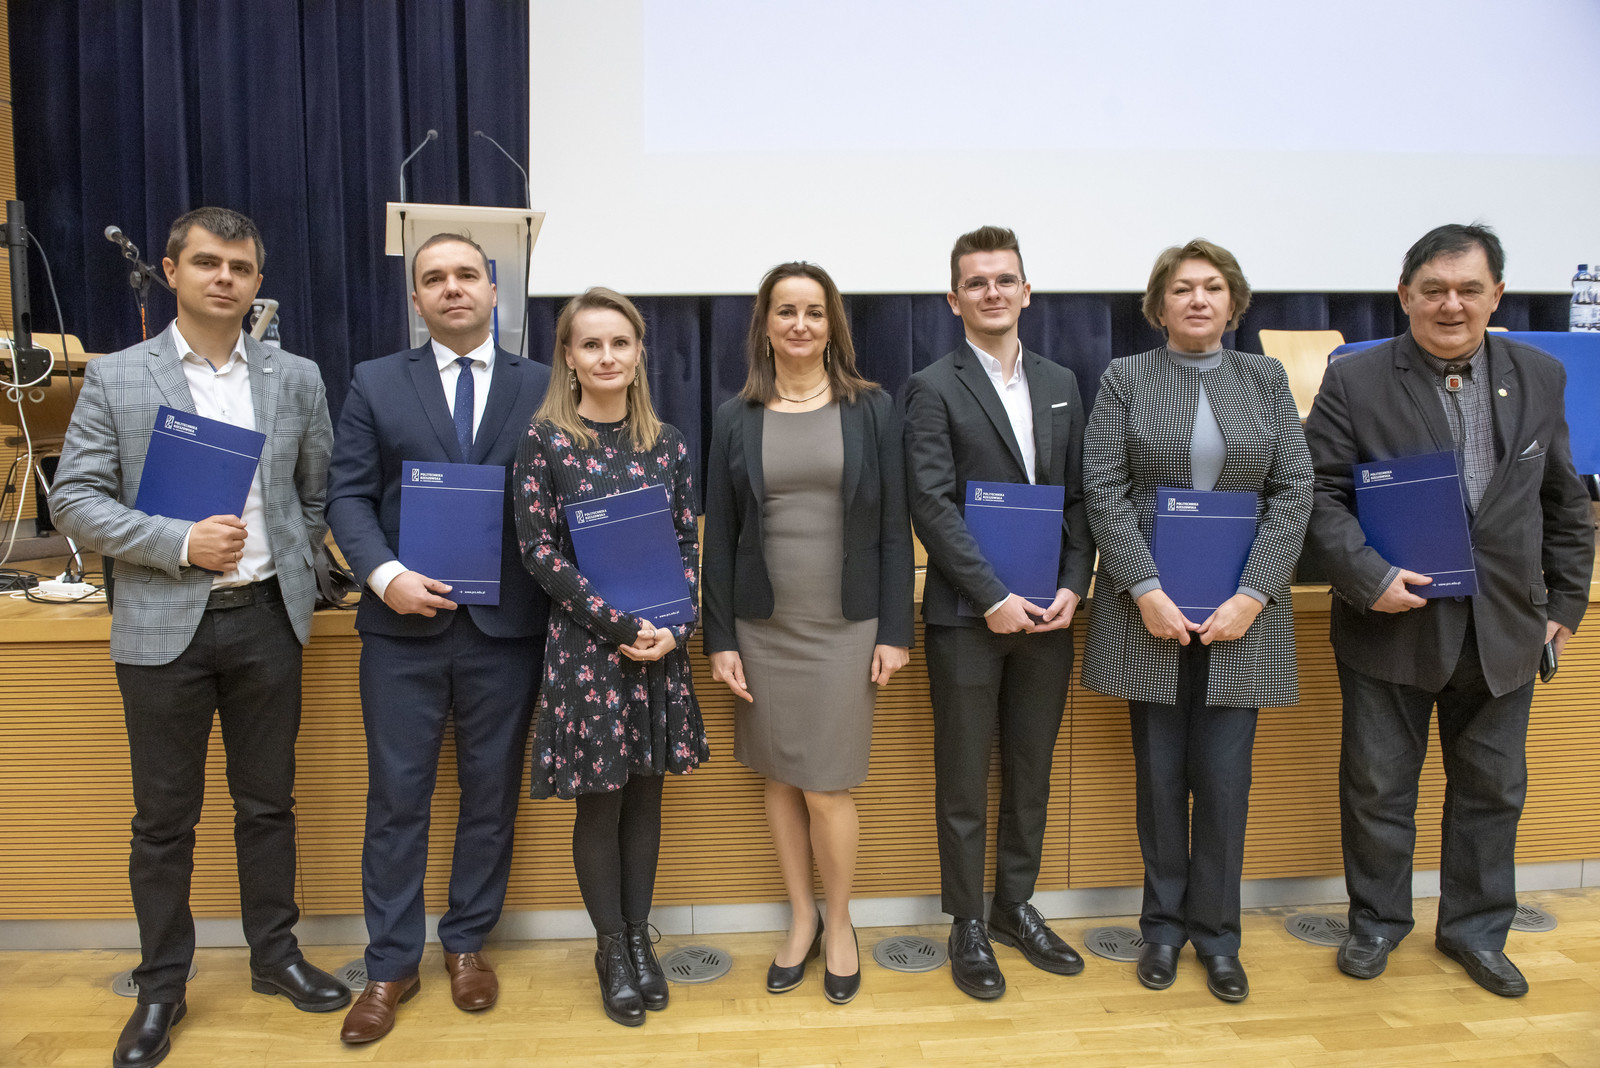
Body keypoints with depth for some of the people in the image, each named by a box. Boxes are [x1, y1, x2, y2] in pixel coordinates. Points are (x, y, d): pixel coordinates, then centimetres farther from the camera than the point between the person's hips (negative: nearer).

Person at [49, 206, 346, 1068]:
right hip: (162, 625, -2)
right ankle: (161, 988, 25)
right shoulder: (115, 378, 0)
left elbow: (320, 489, 13)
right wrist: (180, 544, -15)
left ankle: (275, 955, 30)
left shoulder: (296, 378, 5)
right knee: (163, 819, 9)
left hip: (265, 619, 2)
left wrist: (289, 561, 4)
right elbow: (75, 499, -4)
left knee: (268, 803, 13)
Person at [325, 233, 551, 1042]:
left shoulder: (542, 387, 5)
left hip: (506, 626, 0)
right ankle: (391, 964, 23)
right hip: (404, 624, 0)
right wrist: (386, 574, -14)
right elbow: (348, 495, 1)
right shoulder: (375, 383, 6)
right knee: (396, 798, 8)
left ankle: (467, 943, 30)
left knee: (491, 794, 11)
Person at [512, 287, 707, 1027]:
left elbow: (688, 543, 6)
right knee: (599, 801, 6)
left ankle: (639, 938, 28)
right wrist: (621, 624, -15)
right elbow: (539, 552, -9)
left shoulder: (666, 442, 6)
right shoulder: (544, 441, -4)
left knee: (646, 793, 11)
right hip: (585, 644, -3)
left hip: (661, 643, 3)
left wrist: (675, 627, -9)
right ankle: (612, 950, 24)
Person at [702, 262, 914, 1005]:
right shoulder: (737, 419, 4)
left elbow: (893, 526, 1)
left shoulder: (870, 409, 1)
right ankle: (801, 917, 31)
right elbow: (719, 536, 4)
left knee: (827, 788, 1)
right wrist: (719, 639, 0)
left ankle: (840, 924, 25)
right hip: (763, 627, 2)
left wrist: (895, 630, -4)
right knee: (780, 778, 11)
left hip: (845, 625, -1)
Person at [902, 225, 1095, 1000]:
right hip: (968, 615, -4)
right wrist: (993, 598, -17)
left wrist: (1072, 587, -4)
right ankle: (968, 927, 22)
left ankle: (1016, 908, 32)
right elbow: (933, 506, -12)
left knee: (1031, 774, 15)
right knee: (964, 782, 7)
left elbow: (1078, 496, 9)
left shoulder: (1060, 384, 12)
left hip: (1046, 613, 5)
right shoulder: (933, 389, -4)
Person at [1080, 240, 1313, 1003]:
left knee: (1224, 777, 5)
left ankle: (1216, 932, 23)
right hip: (1148, 606, -1)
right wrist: (1145, 589, -13)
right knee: (1159, 773, 7)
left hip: (1240, 609, 1)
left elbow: (1295, 491, 2)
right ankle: (1164, 925, 25)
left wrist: (1253, 594, -9)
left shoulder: (1266, 380, 9)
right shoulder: (1124, 379, 4)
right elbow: (1102, 490, -3)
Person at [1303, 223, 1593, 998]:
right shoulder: (1355, 382, -7)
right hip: (1392, 622, -3)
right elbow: (1317, 493, -10)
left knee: (1493, 789, 15)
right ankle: (1378, 920, 29)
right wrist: (1368, 578, -20)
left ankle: (1475, 929, 34)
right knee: (1378, 785, 9)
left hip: (1503, 629, 4)